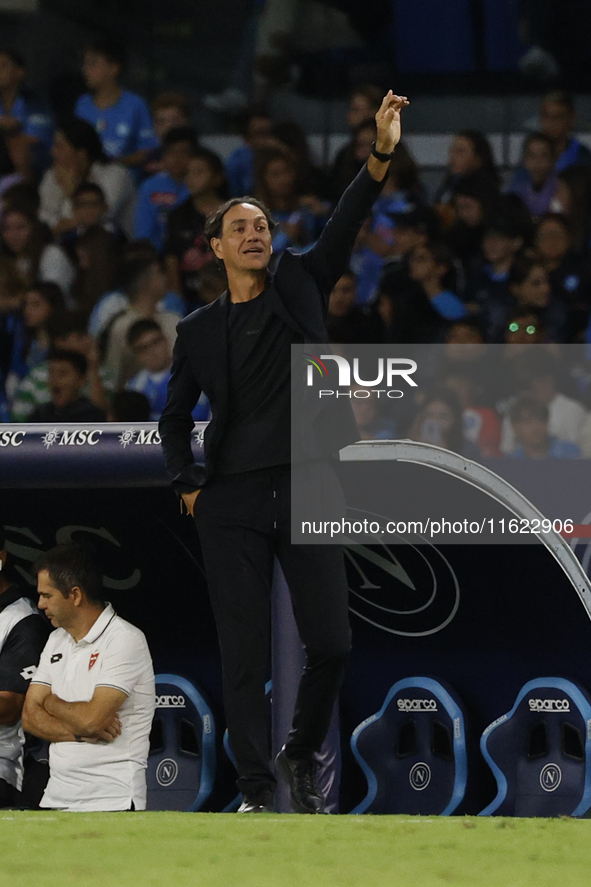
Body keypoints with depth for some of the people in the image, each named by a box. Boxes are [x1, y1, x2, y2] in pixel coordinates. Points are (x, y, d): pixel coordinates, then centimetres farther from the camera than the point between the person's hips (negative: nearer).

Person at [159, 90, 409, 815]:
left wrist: (380, 156, -19)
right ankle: (257, 789, 4)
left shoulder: (300, 285, 9)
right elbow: (175, 415, 18)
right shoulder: (199, 331, 11)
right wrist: (188, 483, 3)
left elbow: (345, 224, -4)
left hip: (306, 488, 0)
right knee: (244, 653, -2)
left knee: (330, 644, -7)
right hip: (232, 503, 0)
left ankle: (302, 755, 17)